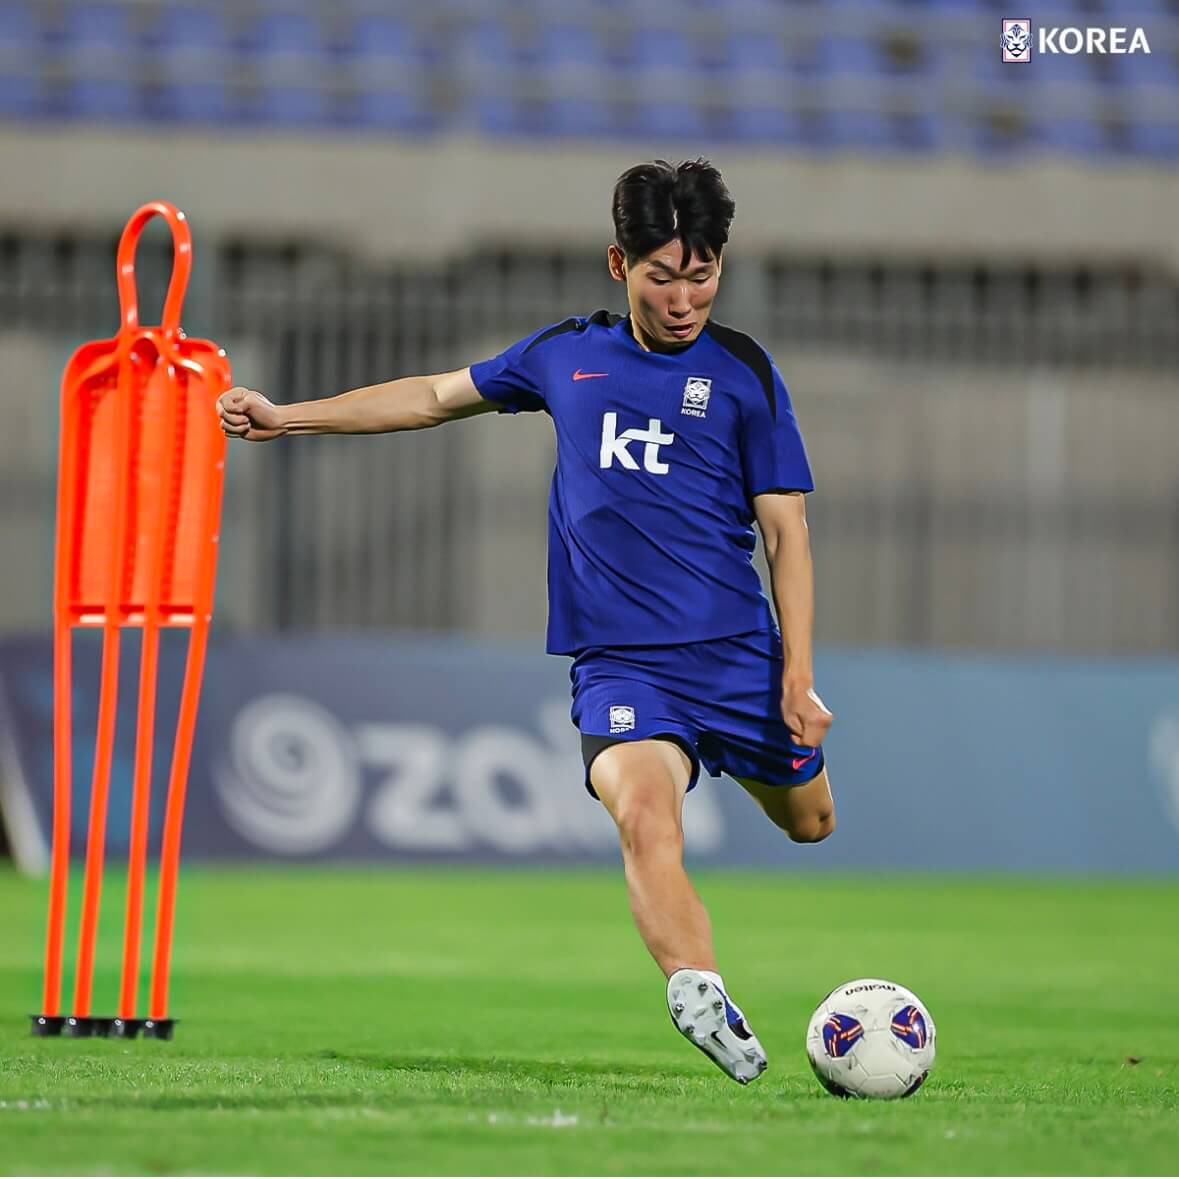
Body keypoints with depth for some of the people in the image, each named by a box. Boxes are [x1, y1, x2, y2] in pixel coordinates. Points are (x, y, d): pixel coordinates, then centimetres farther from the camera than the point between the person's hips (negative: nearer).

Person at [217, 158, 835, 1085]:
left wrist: (798, 674, -5)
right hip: (618, 659, 0)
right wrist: (287, 417, 24)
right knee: (643, 811, -29)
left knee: (808, 822, 14)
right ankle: (706, 1001, -45)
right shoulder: (566, 355, 9)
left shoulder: (744, 373, 2)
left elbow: (786, 529, 3)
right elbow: (439, 396, 23)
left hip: (738, 651, 1)